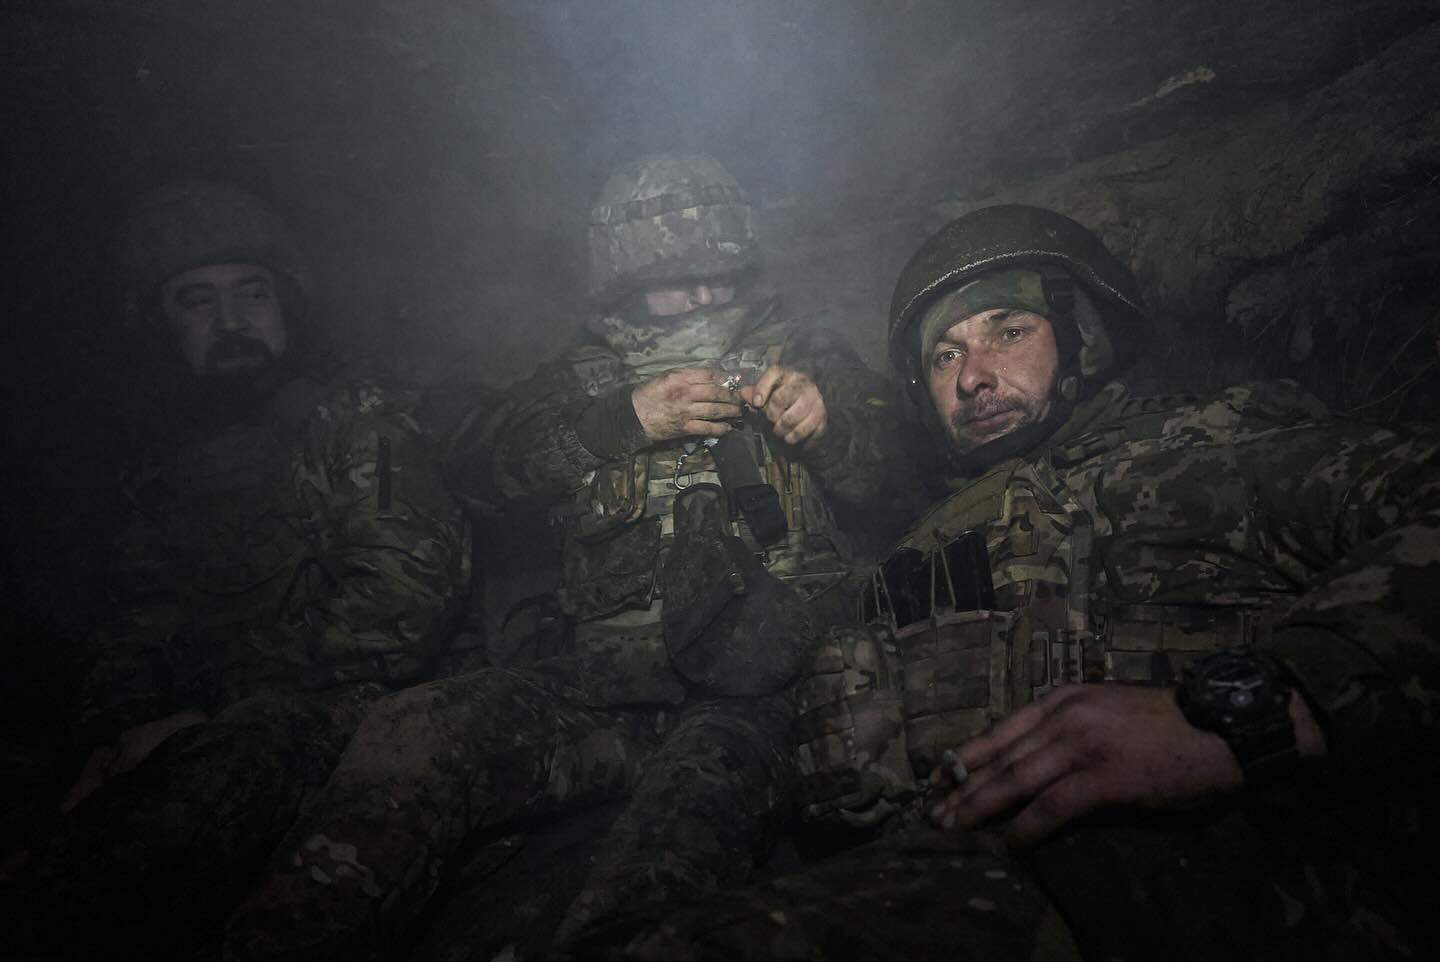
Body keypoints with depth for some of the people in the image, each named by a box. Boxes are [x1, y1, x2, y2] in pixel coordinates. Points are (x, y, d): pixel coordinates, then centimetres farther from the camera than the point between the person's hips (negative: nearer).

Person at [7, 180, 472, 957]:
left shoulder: (358, 416, 4)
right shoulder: (169, 454, 23)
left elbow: (411, 581, -10)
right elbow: (137, 622, 22)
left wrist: (217, 713, -14)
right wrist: (116, 738, -1)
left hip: (322, 714, -5)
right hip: (202, 729, 6)